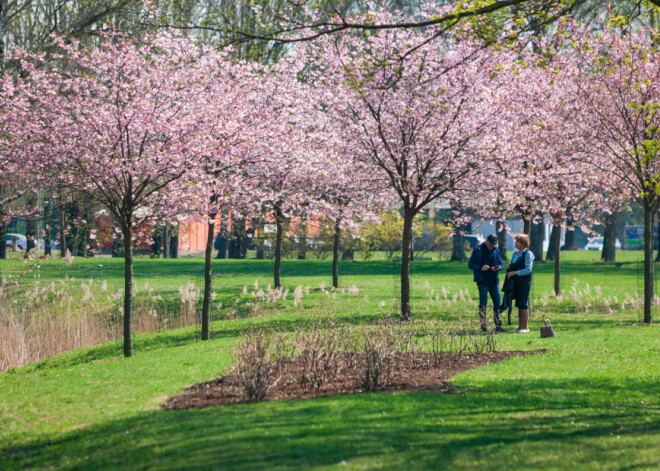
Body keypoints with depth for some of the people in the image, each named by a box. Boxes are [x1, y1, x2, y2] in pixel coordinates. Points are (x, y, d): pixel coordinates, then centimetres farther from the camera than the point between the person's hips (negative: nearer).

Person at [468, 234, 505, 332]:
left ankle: (498, 326, 10)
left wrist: (497, 268, -8)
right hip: (483, 282, -4)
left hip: (494, 281, 4)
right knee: (483, 304, -2)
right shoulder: (478, 250, -3)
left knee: (497, 303, 4)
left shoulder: (496, 251, 10)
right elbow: (470, 264, -3)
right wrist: (481, 268, -20)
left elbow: (500, 264, 17)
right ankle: (483, 326, 4)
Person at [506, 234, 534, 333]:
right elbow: (512, 266, 25)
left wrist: (515, 272, -19)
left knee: (523, 304, -7)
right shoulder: (515, 253, 15)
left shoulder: (528, 254, -9)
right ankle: (520, 326, 13)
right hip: (516, 282, 8)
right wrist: (508, 267, 2)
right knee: (519, 304, 9)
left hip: (524, 282, -8)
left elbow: (528, 269, -16)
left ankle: (525, 327, -4)